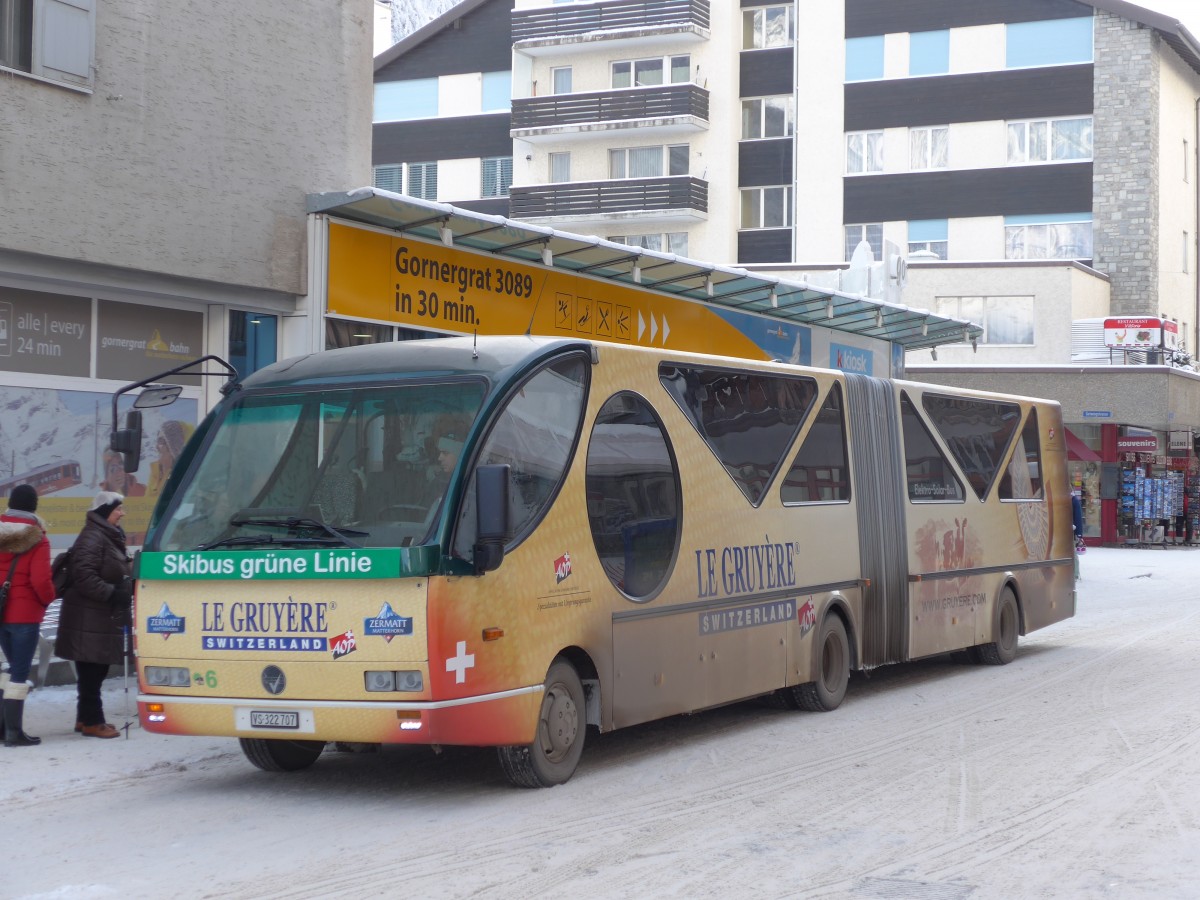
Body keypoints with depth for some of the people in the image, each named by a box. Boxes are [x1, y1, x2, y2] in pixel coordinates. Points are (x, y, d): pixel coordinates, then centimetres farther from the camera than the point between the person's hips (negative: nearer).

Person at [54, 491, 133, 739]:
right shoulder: (91, 539, -16)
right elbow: (84, 576, -24)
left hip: (105, 617, 10)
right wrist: (111, 592, -26)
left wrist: (129, 586, 15)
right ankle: (92, 721, -1)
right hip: (90, 619, -10)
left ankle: (85, 717, 23)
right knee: (91, 672, -5)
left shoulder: (110, 537, 17)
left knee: (97, 670, 14)